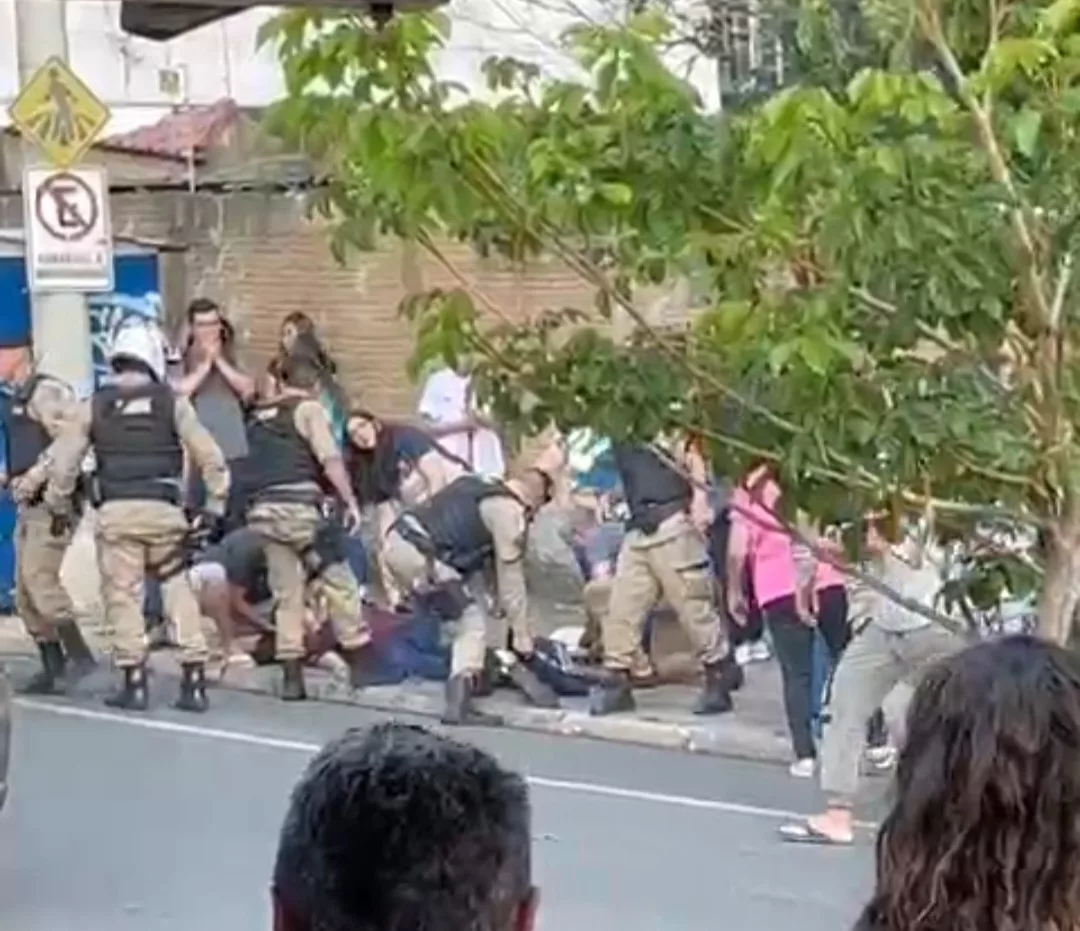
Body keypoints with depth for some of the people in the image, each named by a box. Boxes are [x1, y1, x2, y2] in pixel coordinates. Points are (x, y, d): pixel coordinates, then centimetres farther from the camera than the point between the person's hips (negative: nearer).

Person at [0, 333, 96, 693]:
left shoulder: (46, 391, -11)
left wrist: (31, 479, -22)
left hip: (51, 502, -10)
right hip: (29, 505, 10)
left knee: (39, 578, -18)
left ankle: (78, 654, -12)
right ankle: (53, 668, 12)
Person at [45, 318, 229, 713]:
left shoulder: (94, 406, 7)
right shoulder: (171, 402, 5)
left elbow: (64, 462, 5)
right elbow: (210, 457, 1)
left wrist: (59, 508, 18)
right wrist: (214, 507, 9)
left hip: (116, 512, 0)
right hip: (164, 510, 0)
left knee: (123, 595, 7)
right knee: (179, 591, 8)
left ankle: (133, 683, 7)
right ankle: (194, 682, 5)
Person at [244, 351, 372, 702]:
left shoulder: (257, 416, 21)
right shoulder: (309, 409, 3)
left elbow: (258, 464, 17)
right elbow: (331, 461, -8)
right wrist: (351, 502, -6)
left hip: (263, 510, 6)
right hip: (298, 506, -6)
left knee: (286, 595, 9)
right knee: (340, 583, 3)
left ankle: (292, 677, 6)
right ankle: (360, 665, 4)